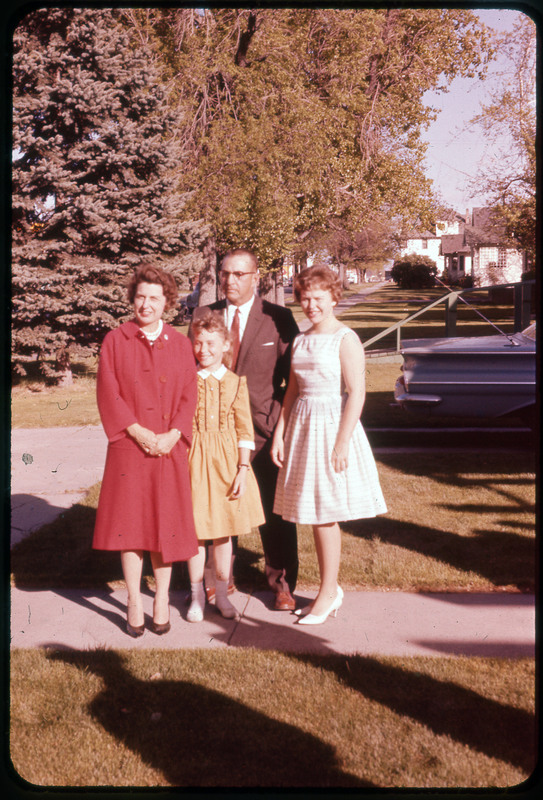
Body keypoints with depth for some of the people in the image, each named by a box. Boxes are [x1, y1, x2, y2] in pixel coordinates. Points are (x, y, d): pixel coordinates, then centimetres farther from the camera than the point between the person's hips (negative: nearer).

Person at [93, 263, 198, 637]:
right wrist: (137, 431, -13)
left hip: (169, 448, 1)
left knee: (165, 522, 6)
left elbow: (189, 396, 4)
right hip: (129, 447, -1)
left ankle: (162, 598, 20)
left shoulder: (180, 344, 7)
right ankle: (134, 602, 15)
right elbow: (108, 394, -3)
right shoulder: (115, 341, 3)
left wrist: (173, 434, -11)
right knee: (130, 523, 3)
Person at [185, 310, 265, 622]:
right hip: (193, 460, 0)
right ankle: (197, 595, 21)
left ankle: (222, 593, 25)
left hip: (226, 461, 1)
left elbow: (245, 430, 0)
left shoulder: (236, 382, 0)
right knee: (195, 530, 5)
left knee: (223, 531, 10)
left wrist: (242, 470, -6)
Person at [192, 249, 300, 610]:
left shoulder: (279, 318, -1)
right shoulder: (203, 316, 6)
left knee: (275, 509, 6)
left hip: (265, 427, -2)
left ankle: (282, 581, 23)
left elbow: (292, 377, 1)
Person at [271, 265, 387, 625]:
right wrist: (280, 434, 8)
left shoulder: (346, 339, -10)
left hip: (333, 427, -7)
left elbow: (357, 393, -15)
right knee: (314, 514, 11)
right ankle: (331, 589, 25)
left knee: (326, 514, -2)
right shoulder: (300, 341, 11)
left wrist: (342, 443, -20)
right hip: (303, 428, 7)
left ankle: (328, 593, 12)